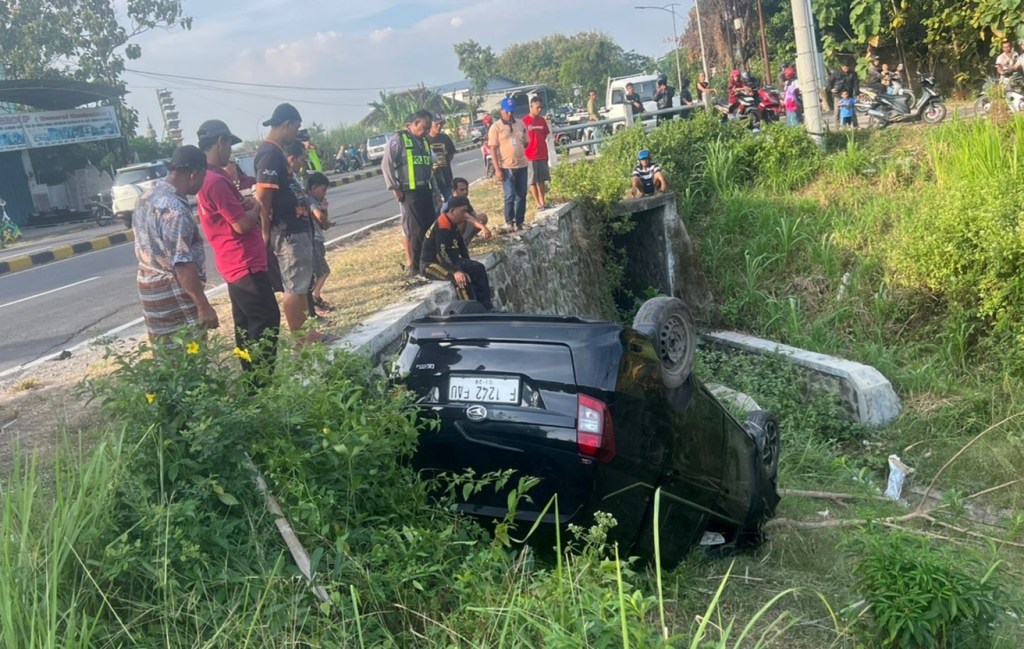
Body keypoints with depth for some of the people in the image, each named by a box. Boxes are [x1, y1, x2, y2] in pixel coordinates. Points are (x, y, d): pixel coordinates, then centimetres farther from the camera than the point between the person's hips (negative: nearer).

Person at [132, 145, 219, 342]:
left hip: (150, 286, 10)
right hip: (172, 295, -10)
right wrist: (203, 305, -25)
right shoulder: (174, 209, -23)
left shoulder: (149, 194, 8)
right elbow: (182, 264, -26)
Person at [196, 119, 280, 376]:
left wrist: (245, 203, 1)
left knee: (246, 323, 15)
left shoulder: (208, 178, 12)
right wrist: (256, 207, -3)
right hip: (245, 264, -10)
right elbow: (242, 224, -23)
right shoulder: (216, 181, -21)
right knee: (266, 321, -5)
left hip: (237, 264, 10)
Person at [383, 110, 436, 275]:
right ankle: (412, 264, 4)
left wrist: (433, 187, 14)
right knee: (413, 229, -5)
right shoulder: (399, 139, -5)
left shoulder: (423, 142, 19)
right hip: (409, 192, -7)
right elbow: (386, 164, -10)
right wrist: (395, 188, -12)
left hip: (425, 190, 7)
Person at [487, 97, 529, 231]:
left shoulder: (520, 124, 9)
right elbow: (493, 149, -8)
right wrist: (497, 169, -12)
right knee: (510, 196, -5)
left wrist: (517, 148, 5)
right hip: (506, 167, -4)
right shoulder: (496, 127, -4)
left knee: (521, 196, 7)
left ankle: (519, 222, 17)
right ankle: (509, 221, 9)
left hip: (522, 165, 4)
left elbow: (526, 143, 20)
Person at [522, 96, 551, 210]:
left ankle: (542, 201, 17)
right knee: (532, 181, 1)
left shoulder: (542, 120, 8)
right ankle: (538, 203, 4)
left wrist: (546, 153, 14)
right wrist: (523, 155, -10)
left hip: (542, 155, 6)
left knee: (541, 180, 10)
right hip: (530, 156, -5)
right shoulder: (524, 121, -9)